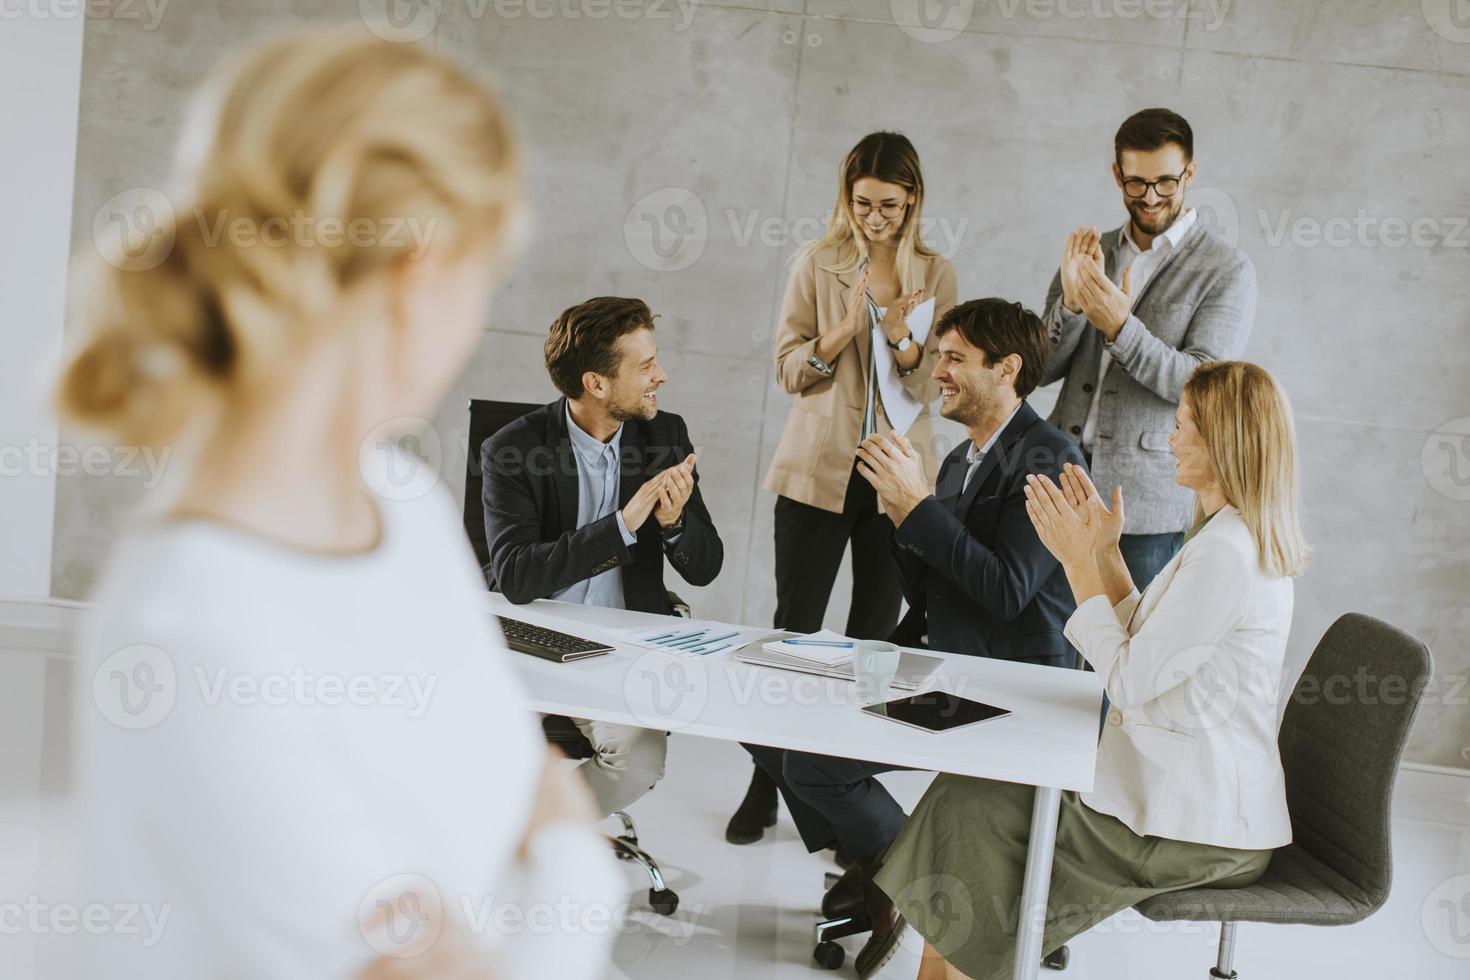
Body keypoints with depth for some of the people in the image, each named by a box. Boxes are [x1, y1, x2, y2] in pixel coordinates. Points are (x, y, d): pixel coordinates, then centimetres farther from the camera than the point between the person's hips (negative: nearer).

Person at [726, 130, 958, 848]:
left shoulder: (935, 273, 6)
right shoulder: (817, 264, 3)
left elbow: (930, 386, 3)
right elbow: (789, 368, -1)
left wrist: (902, 338, -17)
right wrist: (840, 334, -18)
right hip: (819, 471, -1)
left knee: (875, 634, 6)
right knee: (794, 627, -1)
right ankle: (765, 787, 9)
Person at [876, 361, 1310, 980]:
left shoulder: (1225, 550, -21)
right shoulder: (1246, 539, 12)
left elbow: (1129, 683, -20)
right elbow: (1149, 646, 15)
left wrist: (1079, 560, -14)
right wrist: (1106, 552, 8)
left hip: (1191, 829, -10)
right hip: (1199, 802, 10)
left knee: (974, 816, -8)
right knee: (969, 795, 4)